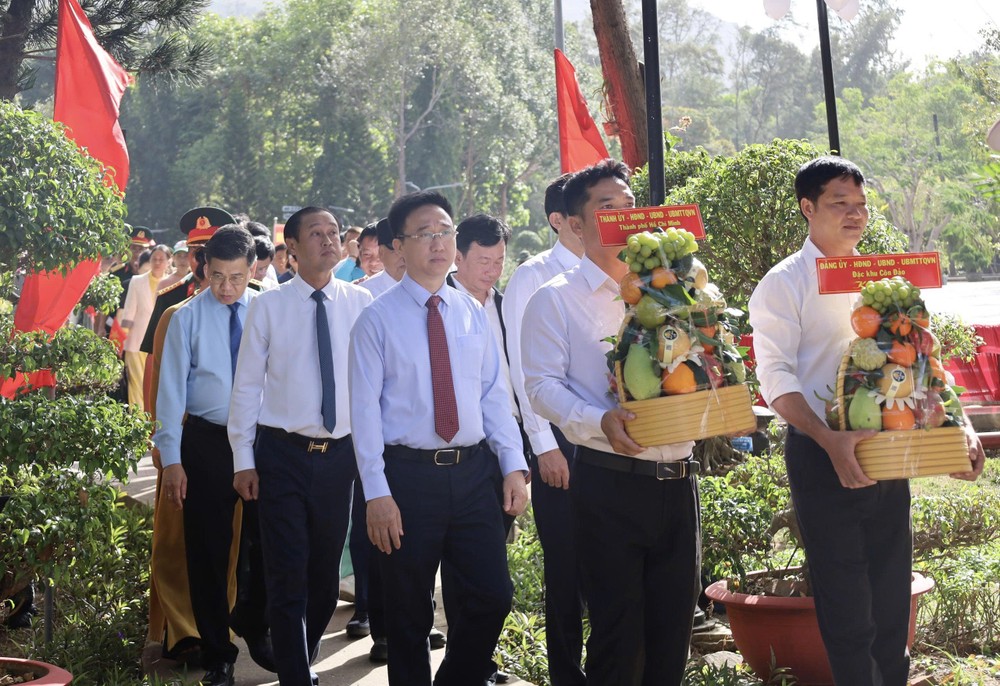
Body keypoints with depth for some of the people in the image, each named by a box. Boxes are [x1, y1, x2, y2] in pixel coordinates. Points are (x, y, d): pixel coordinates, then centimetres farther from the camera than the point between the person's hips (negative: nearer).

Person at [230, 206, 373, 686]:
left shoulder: (360, 304, 0)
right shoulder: (268, 306, -3)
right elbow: (247, 385, 0)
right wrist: (243, 459, -2)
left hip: (340, 453, 2)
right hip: (282, 453, -2)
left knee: (325, 572, 15)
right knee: (288, 575, -2)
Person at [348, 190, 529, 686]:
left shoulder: (472, 313, 9)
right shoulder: (377, 319, -3)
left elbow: (495, 393, 9)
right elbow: (365, 407, -7)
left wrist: (513, 465, 0)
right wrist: (376, 493, -13)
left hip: (474, 470, 4)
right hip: (408, 473, -3)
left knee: (493, 594, 3)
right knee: (409, 612, 7)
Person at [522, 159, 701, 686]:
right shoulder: (555, 300, 0)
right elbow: (542, 385, -9)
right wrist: (601, 421, -25)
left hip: (677, 480, 5)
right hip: (609, 482, -5)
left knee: (673, 628, 10)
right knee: (619, 637, 0)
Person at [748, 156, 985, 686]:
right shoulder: (784, 285, -5)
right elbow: (776, 377, -14)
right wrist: (830, 441, -27)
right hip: (822, 456, -5)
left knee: (892, 596, 11)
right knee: (845, 603, 0)